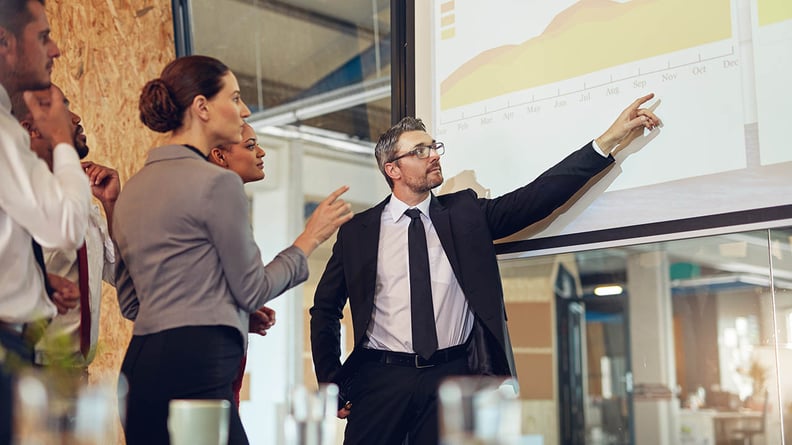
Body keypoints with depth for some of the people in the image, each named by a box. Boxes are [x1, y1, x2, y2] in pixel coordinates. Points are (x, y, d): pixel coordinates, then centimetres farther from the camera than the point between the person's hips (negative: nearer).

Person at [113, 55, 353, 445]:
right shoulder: (217, 182, -9)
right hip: (193, 369, -9)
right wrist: (310, 238, 7)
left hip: (139, 363, 9)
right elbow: (253, 289, -5)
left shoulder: (134, 187, 15)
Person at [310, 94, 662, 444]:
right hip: (380, 377, -1)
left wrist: (610, 139, -6)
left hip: (451, 376, 1)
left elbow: (538, 195, 0)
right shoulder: (356, 231, 4)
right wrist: (332, 386, 3)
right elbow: (325, 309, 9)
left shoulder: (465, 213, 7)